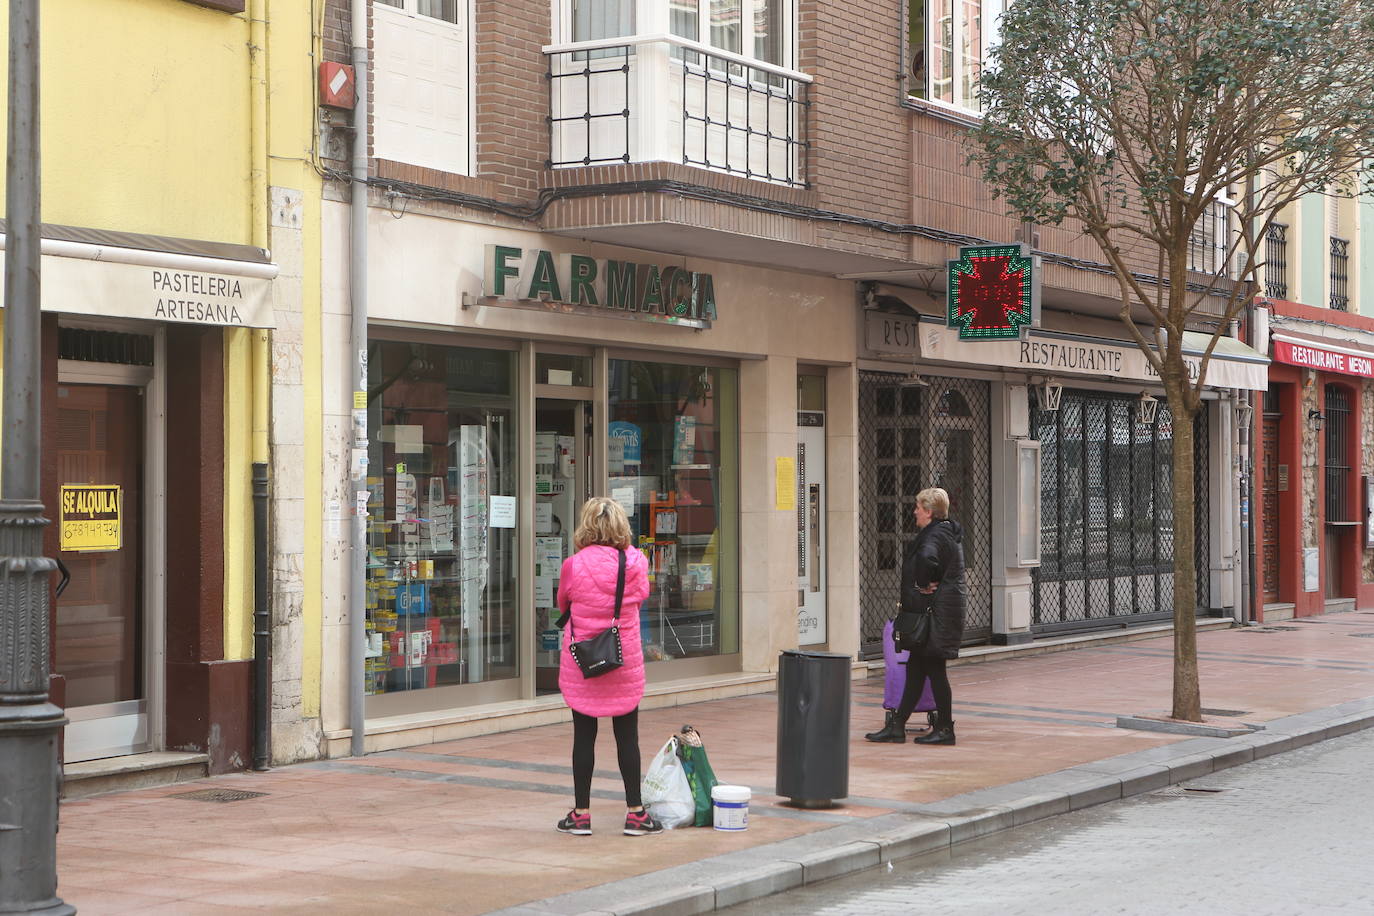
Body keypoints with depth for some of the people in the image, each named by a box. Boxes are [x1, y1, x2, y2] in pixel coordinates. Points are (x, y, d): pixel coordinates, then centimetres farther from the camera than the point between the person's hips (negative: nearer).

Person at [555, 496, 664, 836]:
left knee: (583, 736, 5)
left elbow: (563, 604, 6)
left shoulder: (573, 566, -10)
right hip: (624, 661, 1)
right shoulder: (634, 563, -7)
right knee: (627, 737, 8)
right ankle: (635, 813, 12)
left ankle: (581, 814, 10)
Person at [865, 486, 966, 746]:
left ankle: (945, 729, 5)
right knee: (916, 668, 12)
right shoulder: (948, 532, 16)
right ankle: (896, 726, 16)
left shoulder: (935, 535, -17)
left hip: (936, 614, -10)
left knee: (934, 669, -2)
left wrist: (923, 584, -24)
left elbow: (926, 557, -38)